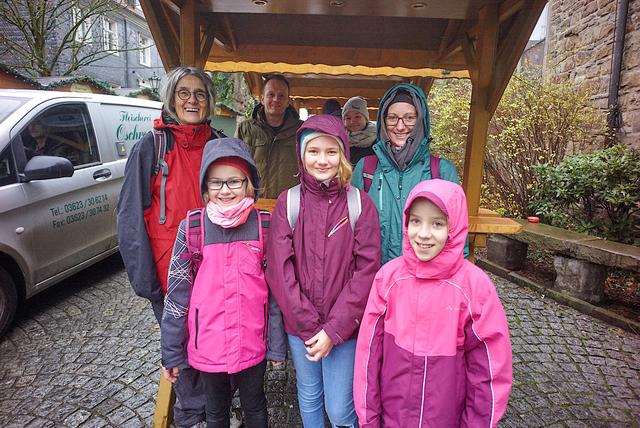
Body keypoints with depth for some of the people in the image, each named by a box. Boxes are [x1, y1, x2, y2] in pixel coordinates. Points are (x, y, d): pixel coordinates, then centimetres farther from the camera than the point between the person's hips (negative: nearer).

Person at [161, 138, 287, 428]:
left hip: (252, 344, 0)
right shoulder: (192, 228, -11)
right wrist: (171, 352, 0)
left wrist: (277, 344, 0)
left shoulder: (264, 226, -10)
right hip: (208, 346, 0)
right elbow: (177, 294, -5)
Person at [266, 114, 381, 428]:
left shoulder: (360, 204, -7)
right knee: (308, 396, 20)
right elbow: (279, 268, -8)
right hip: (299, 325, 2)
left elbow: (367, 270, -10)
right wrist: (309, 325, -11)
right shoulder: (287, 202, -4)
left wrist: (334, 329, -14)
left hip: (344, 326, -1)